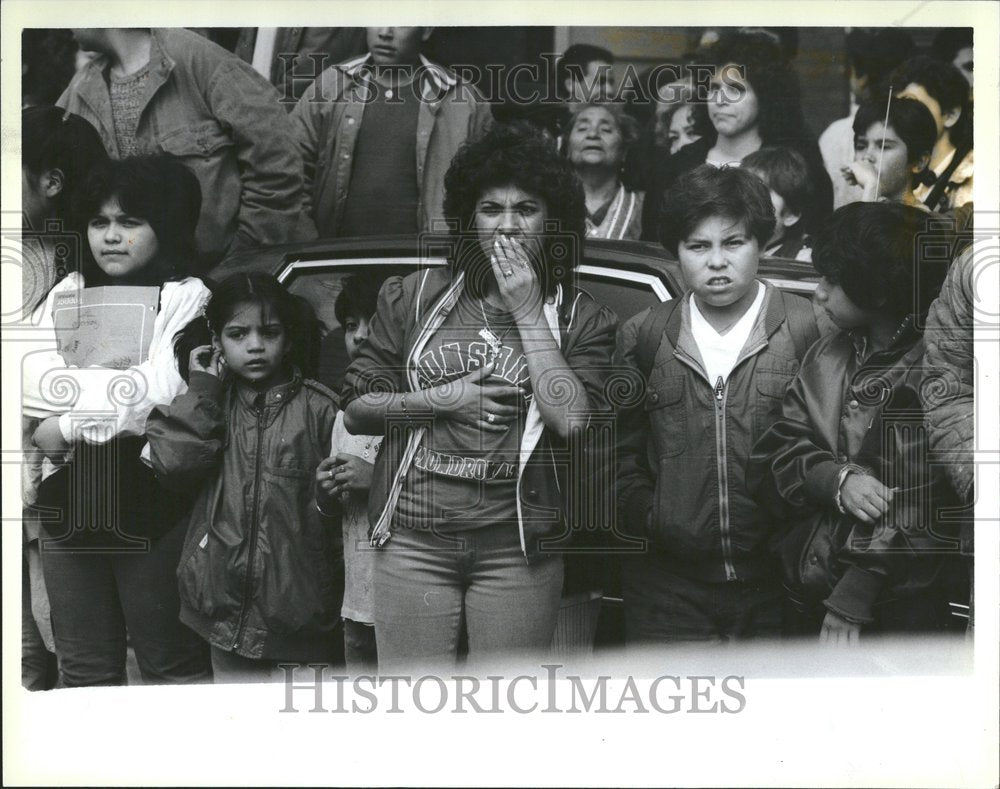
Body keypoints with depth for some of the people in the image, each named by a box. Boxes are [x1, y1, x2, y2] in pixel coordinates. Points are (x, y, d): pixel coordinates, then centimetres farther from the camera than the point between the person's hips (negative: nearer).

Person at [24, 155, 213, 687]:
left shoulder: (186, 297, -3)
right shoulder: (67, 293, 13)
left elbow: (162, 391, -16)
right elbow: (31, 383, -1)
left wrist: (69, 424, -12)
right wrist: (111, 382, -12)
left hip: (148, 497, -5)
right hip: (67, 498, 5)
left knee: (170, 660, 5)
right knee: (84, 668, 13)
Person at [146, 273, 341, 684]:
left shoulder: (317, 408, -4)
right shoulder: (210, 405, 7)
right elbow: (172, 463, -11)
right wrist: (202, 389, -7)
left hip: (297, 607, -3)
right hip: (226, 601, 3)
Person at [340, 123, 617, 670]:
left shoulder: (581, 318, 6)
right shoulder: (414, 297, 10)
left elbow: (571, 419, -12)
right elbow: (356, 410, 10)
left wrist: (528, 312, -6)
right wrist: (442, 400, -5)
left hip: (518, 546, -1)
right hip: (413, 539, 1)